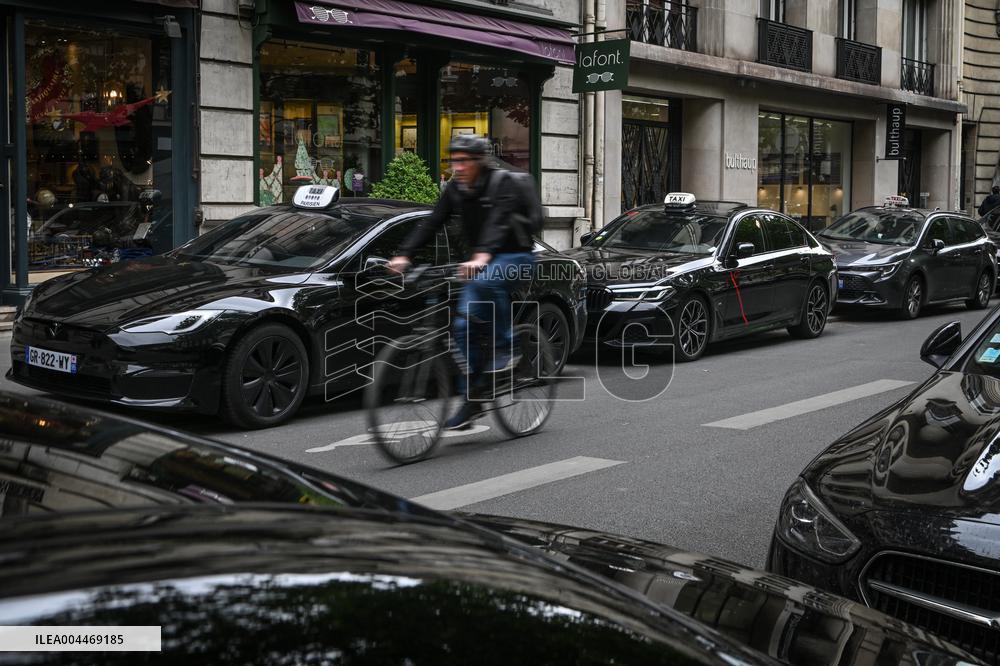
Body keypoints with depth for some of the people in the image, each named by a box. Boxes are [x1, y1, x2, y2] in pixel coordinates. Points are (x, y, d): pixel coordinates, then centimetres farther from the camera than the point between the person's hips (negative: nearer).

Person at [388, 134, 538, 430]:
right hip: (481, 262, 6)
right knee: (464, 326, -6)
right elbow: (431, 223, -5)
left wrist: (483, 256, -50)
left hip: (515, 256, -6)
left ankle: (506, 347, -19)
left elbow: (498, 222, -32)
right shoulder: (455, 189, 3)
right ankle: (472, 398, 5)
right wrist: (403, 255, -20)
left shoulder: (502, 184, -16)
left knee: (484, 282, -38)